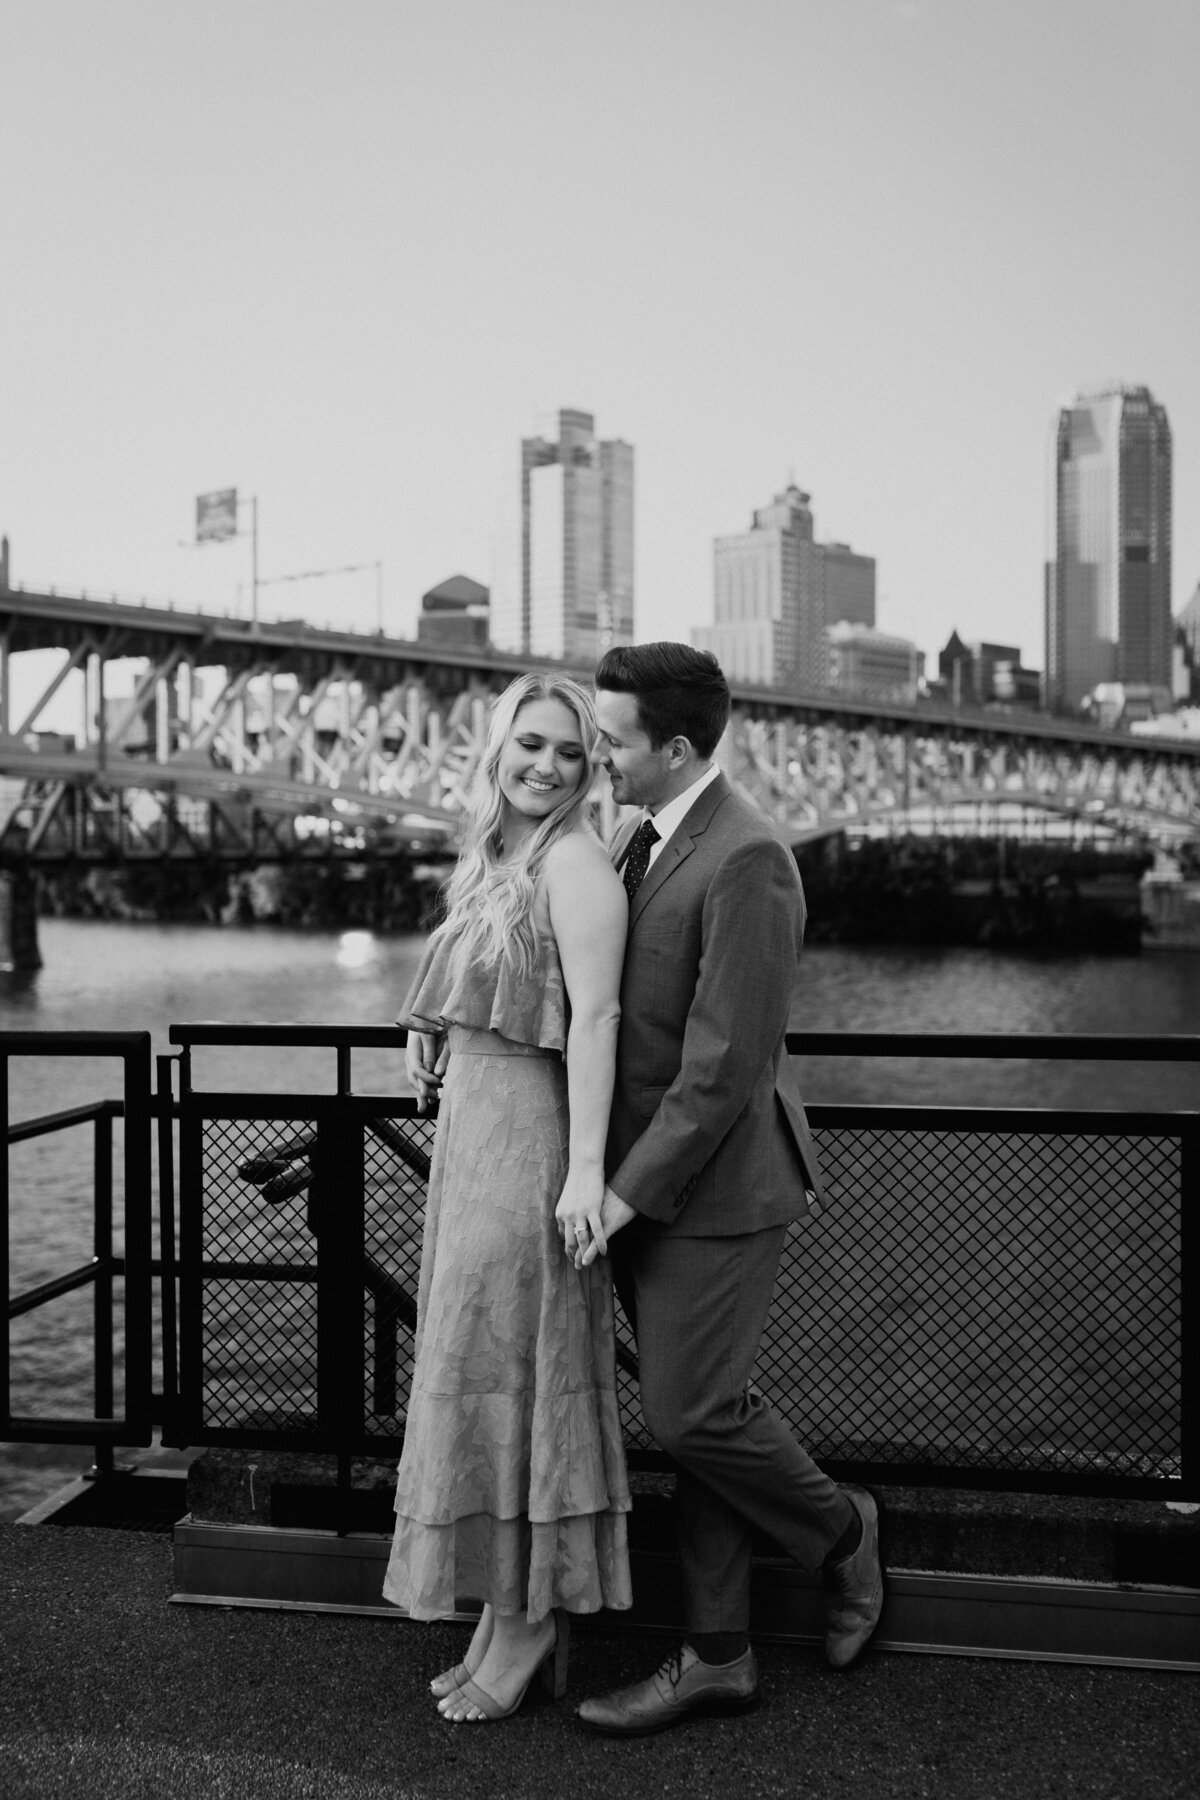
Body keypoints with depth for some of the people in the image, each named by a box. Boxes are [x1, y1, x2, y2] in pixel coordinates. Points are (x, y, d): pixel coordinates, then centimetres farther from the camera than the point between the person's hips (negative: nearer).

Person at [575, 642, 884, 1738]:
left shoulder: (747, 863, -20)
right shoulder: (642, 840, 11)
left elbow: (726, 1062, -22)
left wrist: (630, 1187, -18)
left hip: (716, 1183, -8)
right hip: (644, 1176, 9)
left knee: (692, 1411, -5)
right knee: (694, 1413, 12)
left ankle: (840, 1529, 24)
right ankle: (717, 1657, 23)